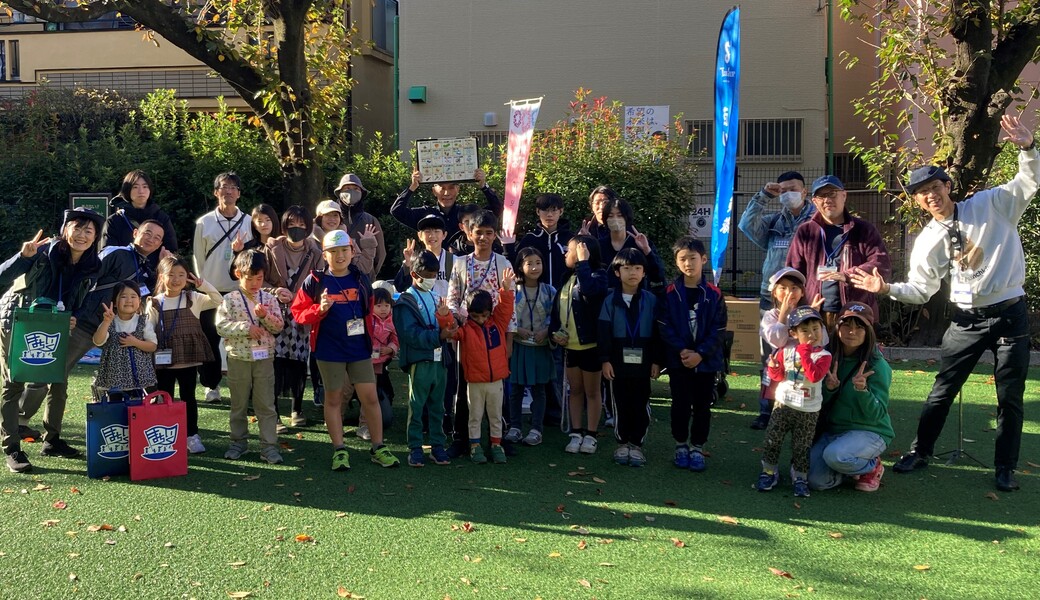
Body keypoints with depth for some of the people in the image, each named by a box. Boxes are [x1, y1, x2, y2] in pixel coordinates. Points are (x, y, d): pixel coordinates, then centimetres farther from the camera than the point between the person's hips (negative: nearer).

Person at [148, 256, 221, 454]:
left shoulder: (194, 298, 1)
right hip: (164, 361, 0)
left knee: (188, 397, 10)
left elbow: (218, 301, -7)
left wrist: (203, 284, -14)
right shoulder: (155, 303, -1)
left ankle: (192, 435, 20)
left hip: (189, 359, 1)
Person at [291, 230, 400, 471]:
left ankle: (378, 448, 14)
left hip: (359, 348, 2)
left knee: (370, 397, 3)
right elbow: (297, 313, -2)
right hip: (329, 350, -2)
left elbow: (371, 310, 15)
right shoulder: (315, 281, -3)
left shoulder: (360, 279, 4)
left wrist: (374, 337, 8)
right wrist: (320, 309, -19)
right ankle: (339, 450, 18)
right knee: (333, 399, 8)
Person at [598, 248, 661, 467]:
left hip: (642, 362, 0)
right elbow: (604, 332, -2)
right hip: (618, 362, 0)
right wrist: (605, 360, -7)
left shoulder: (651, 300, 1)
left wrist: (656, 361, -1)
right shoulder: (610, 300, -1)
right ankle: (622, 443, 20)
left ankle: (636, 444, 17)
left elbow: (656, 332, 2)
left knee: (641, 405, 5)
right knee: (620, 405, 8)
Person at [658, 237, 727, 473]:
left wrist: (701, 353, -15)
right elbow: (664, 327, -7)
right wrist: (681, 351, -16)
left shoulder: (714, 294, -4)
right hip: (678, 360, 0)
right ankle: (681, 446, 24)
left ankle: (697, 448, 22)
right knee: (681, 405, 8)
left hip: (706, 361, 0)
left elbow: (718, 330, -5)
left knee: (702, 406, 9)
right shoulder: (670, 292, -4)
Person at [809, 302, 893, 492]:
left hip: (869, 432, -4)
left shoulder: (877, 366, -15)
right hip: (831, 429, 5)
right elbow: (819, 404, 1)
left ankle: (872, 466, -1)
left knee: (834, 455, -34)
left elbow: (877, 415, -18)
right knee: (816, 480, -15)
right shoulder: (829, 359, -1)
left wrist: (862, 390, -36)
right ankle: (855, 467, 15)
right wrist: (829, 388, -21)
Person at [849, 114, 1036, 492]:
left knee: (1011, 397, 6)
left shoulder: (992, 205, -1)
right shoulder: (928, 241, 2)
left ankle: (1005, 468, 20)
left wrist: (1028, 147, -21)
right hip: (966, 320, 2)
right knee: (943, 390, 7)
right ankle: (920, 453, 23)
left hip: (1010, 315, -1)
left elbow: (1030, 181, -4)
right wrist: (886, 289, -13)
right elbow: (920, 289, 2)